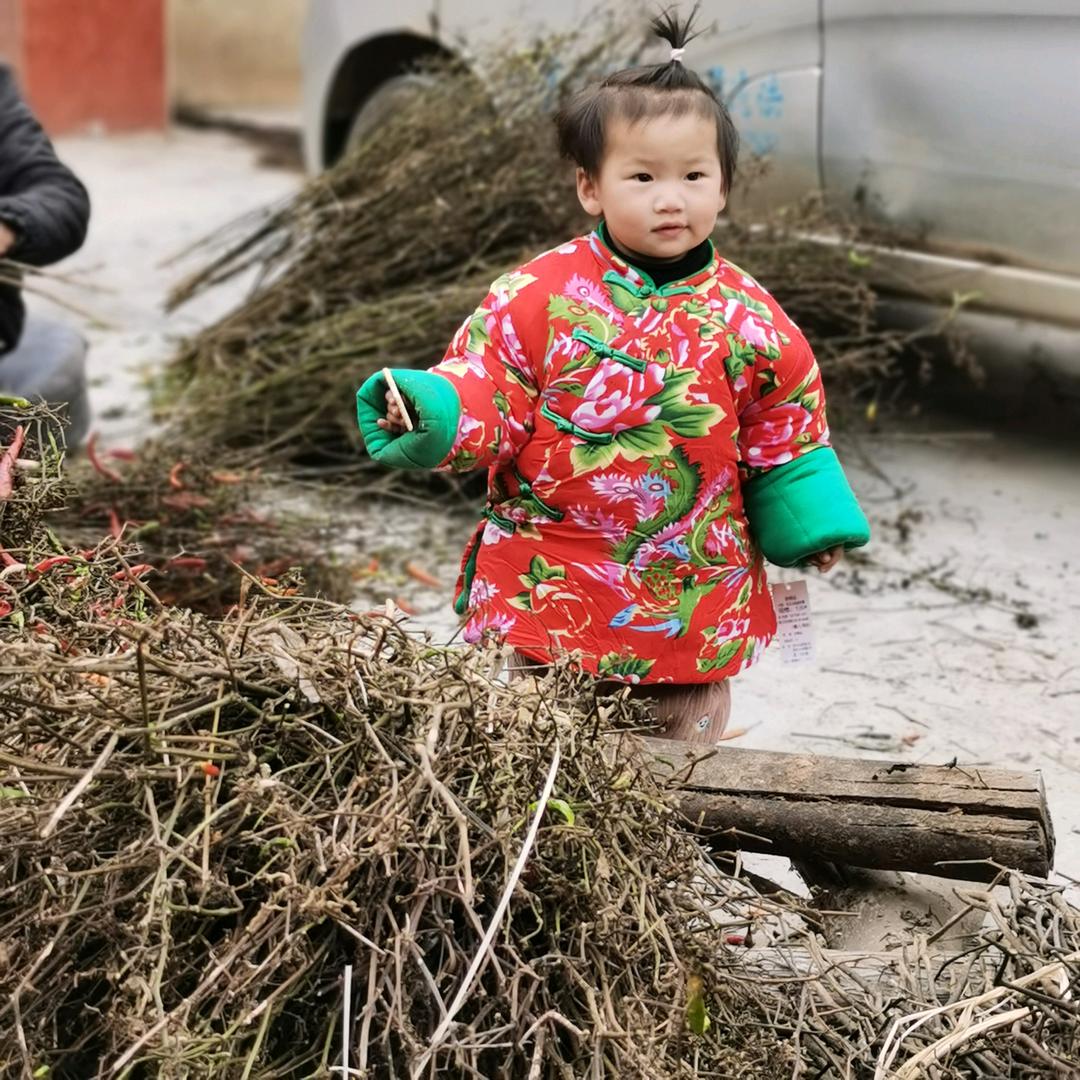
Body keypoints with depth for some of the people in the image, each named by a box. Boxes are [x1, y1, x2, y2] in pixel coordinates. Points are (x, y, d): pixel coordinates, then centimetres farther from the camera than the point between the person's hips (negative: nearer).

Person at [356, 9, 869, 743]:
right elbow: (486, 387, -8)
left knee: (688, 740, 15)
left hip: (694, 596, 1)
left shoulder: (746, 318, -3)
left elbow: (786, 434, 7)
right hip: (550, 587, -1)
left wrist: (811, 524, 1)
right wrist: (436, 415, -27)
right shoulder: (536, 297, -9)